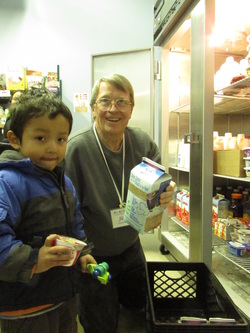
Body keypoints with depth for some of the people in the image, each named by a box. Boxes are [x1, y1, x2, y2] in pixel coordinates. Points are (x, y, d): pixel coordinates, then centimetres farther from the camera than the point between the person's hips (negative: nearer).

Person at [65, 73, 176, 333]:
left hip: (131, 249, 5)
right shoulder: (76, 148, -25)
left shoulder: (143, 142, -11)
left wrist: (166, 193, -23)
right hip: (92, 258, -4)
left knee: (140, 306, 24)